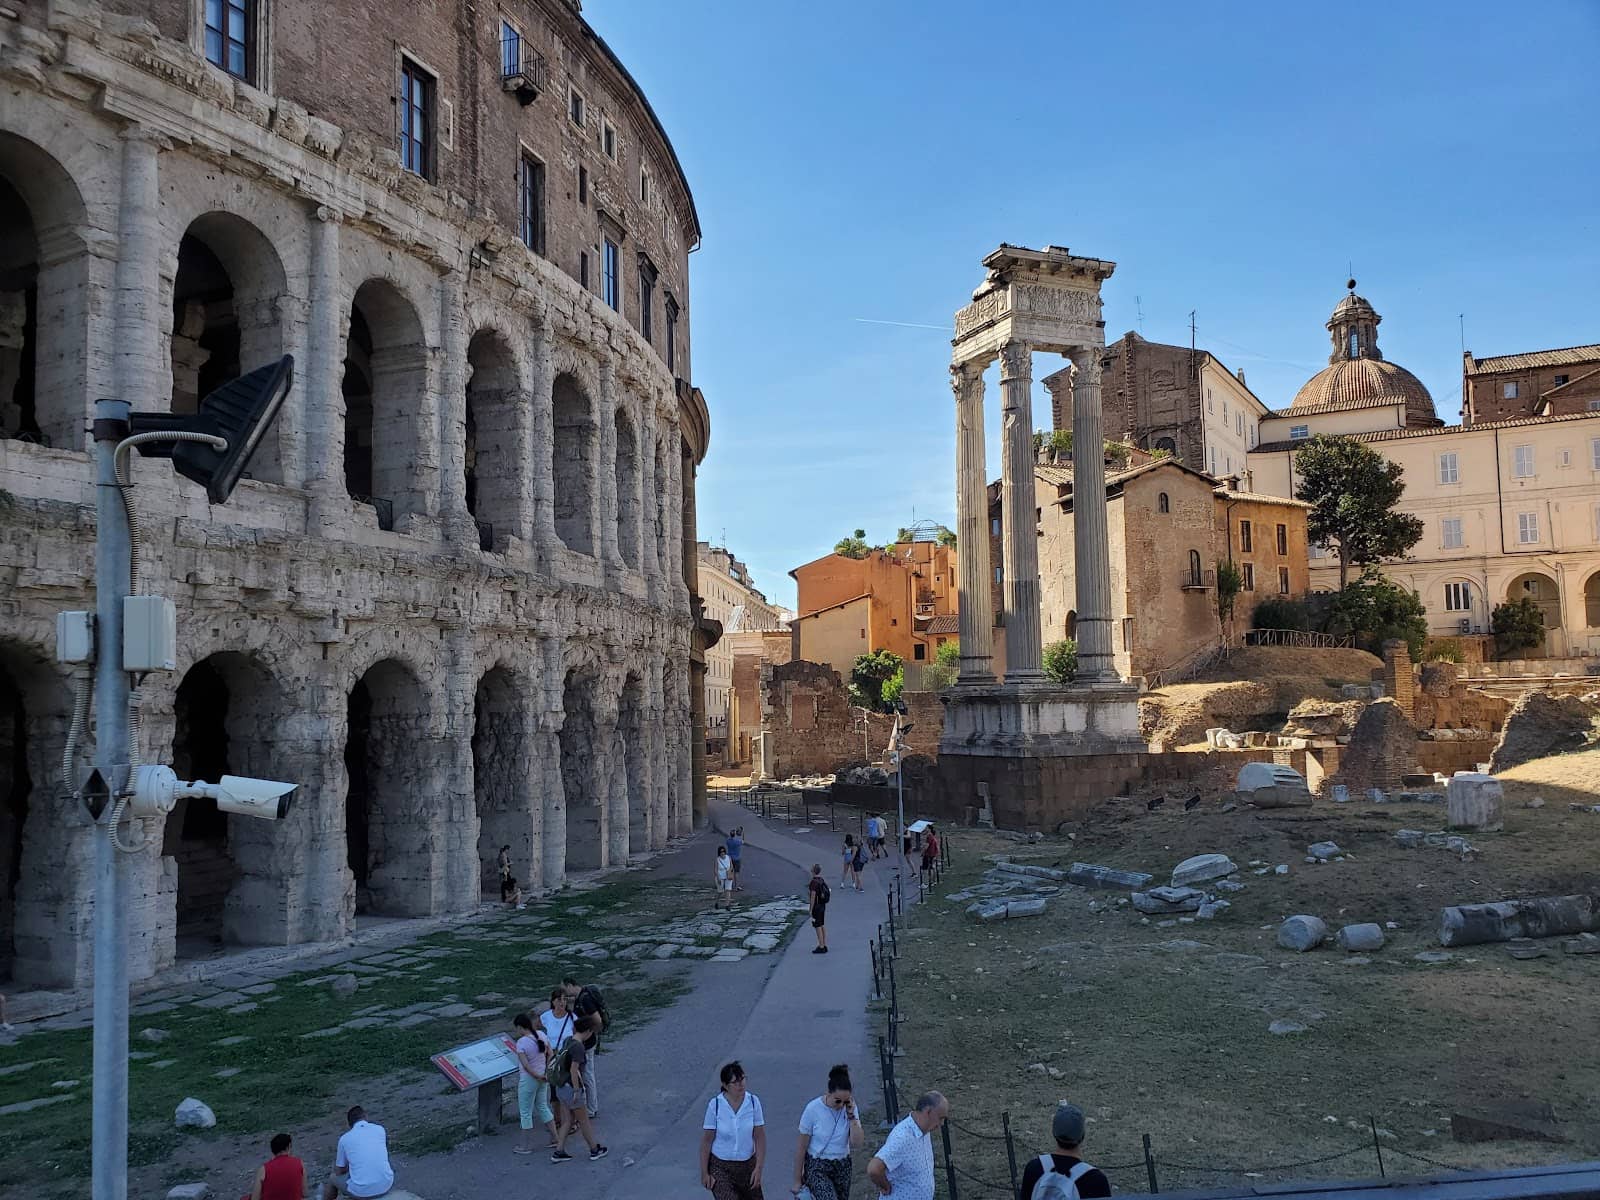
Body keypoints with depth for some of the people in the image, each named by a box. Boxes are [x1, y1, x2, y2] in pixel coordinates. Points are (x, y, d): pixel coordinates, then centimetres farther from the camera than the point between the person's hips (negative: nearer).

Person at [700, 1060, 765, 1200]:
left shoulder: (753, 1101, -11)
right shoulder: (715, 1104, -16)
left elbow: (760, 1138, -7)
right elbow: (707, 1140, -8)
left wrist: (758, 1168, -11)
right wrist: (704, 1172, -5)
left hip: (747, 1165, 2)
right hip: (720, 1167, -2)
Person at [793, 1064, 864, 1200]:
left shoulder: (850, 1107, -7)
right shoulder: (813, 1109, -16)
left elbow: (857, 1144, -10)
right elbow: (801, 1147, -8)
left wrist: (851, 1115, -18)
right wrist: (797, 1181, -3)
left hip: (842, 1167, 4)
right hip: (817, 1167, -4)